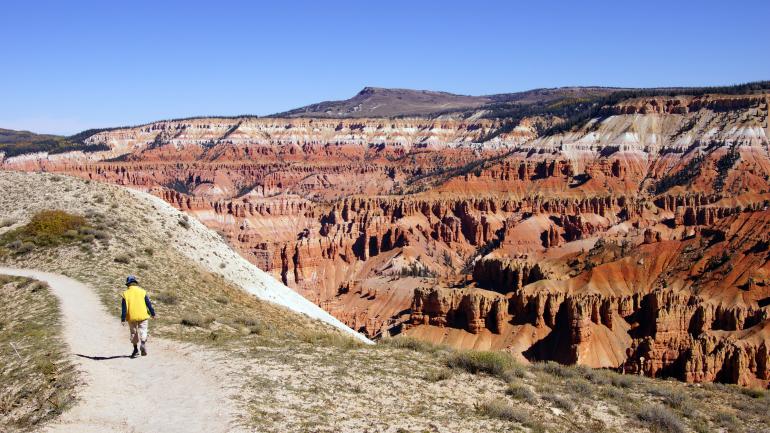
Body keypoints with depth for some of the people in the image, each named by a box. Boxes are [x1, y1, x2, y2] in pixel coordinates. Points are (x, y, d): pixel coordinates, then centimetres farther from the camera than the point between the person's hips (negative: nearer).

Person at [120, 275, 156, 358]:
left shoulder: (125, 293, -2)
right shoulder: (142, 291, -1)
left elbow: (124, 307, -3)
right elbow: (148, 304, 1)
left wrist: (123, 319, 0)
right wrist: (153, 313, 8)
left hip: (131, 317, 1)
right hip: (142, 316, -1)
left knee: (133, 332, 14)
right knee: (143, 330, 5)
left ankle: (135, 349, 16)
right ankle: (143, 343, -22)